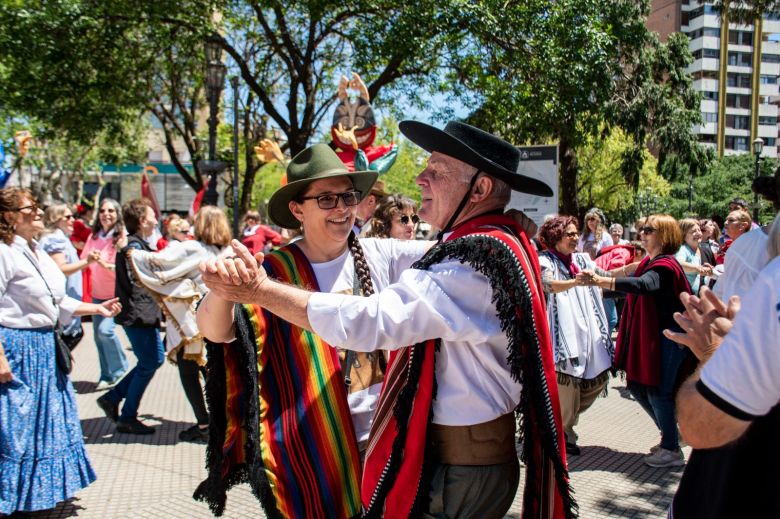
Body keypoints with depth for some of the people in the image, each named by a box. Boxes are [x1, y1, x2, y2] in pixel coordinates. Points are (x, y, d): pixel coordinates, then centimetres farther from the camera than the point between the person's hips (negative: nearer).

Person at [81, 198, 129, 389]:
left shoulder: (122, 238, -11)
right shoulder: (94, 236, 5)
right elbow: (83, 261, 15)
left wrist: (105, 264, -30)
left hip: (116, 293, -6)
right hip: (97, 293, 6)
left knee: (105, 329, -19)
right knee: (98, 335, 8)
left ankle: (119, 370, 2)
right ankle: (107, 376, 22)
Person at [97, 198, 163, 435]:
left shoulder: (138, 244, 16)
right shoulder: (133, 246, -15)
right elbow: (136, 282, -24)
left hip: (144, 313, 10)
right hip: (138, 314, -10)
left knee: (156, 358, 16)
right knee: (148, 364, -2)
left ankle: (112, 398, 21)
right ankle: (127, 418, 10)